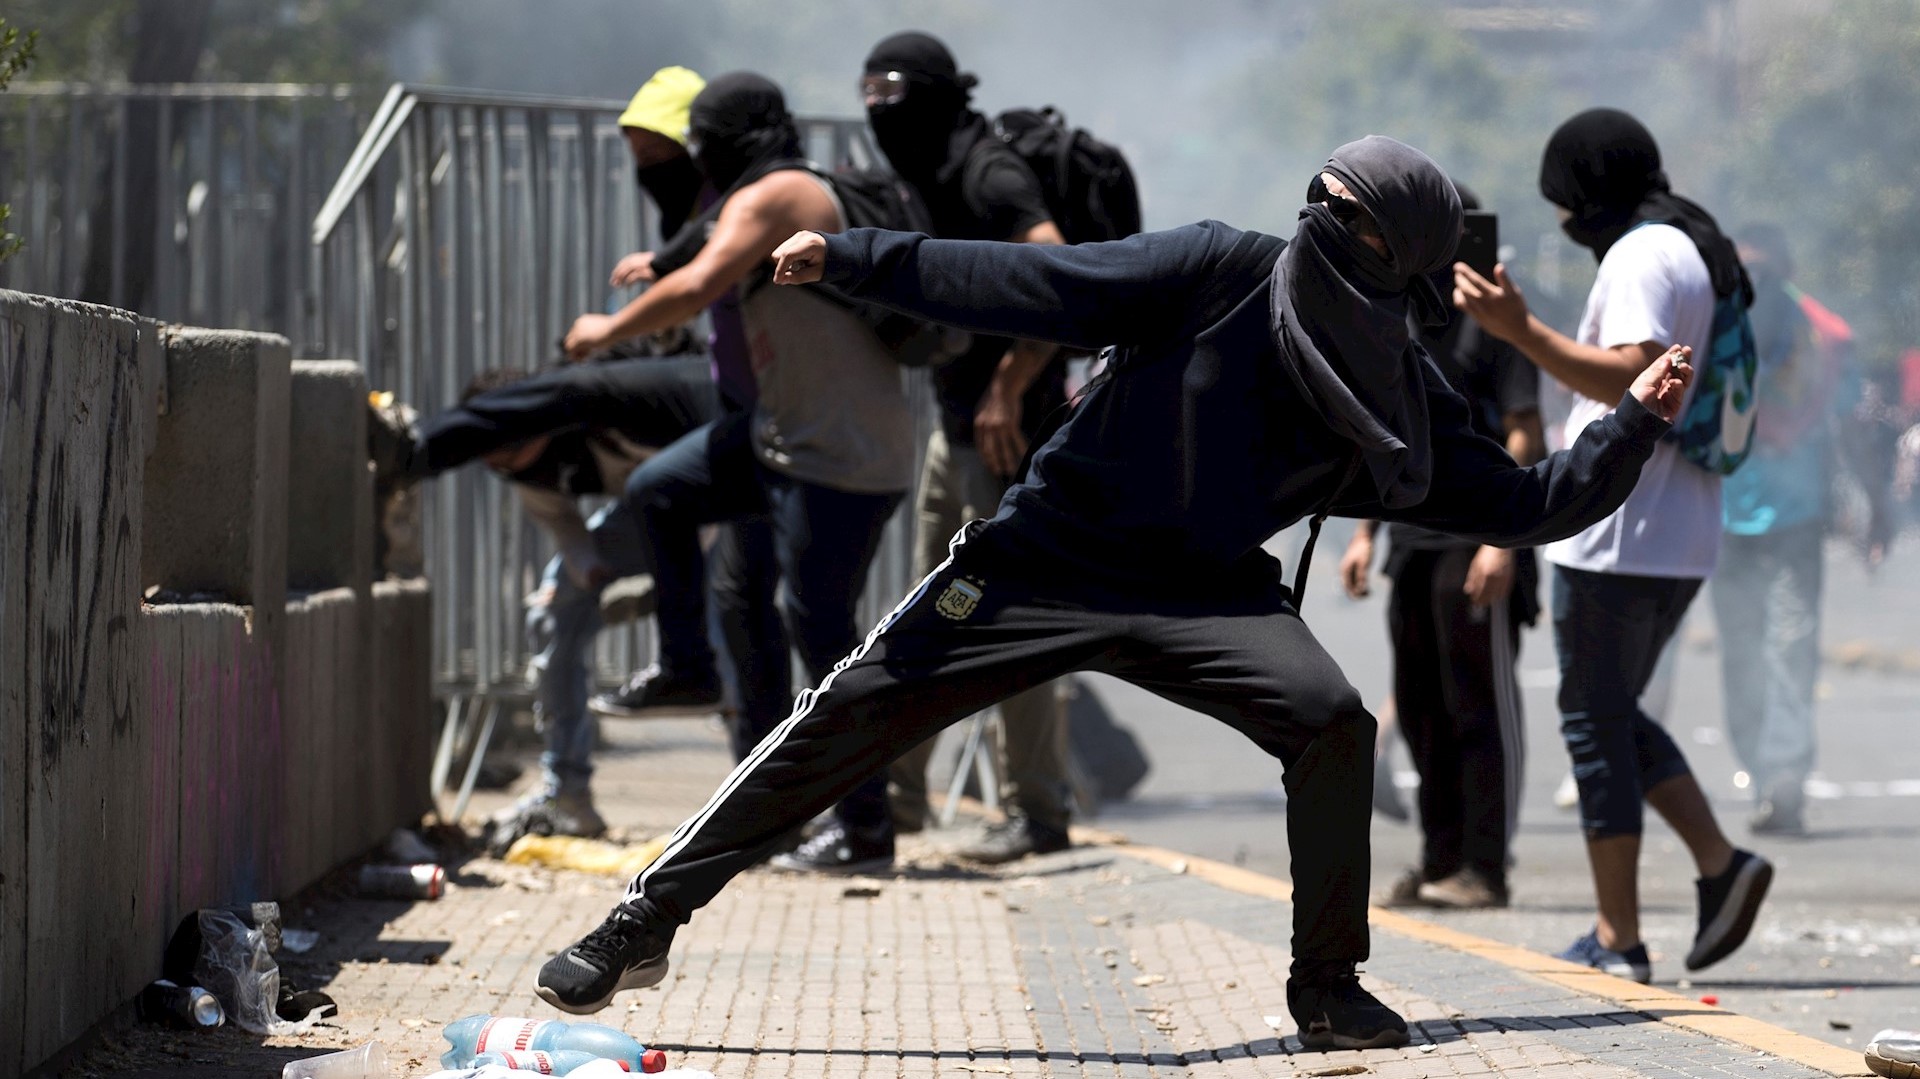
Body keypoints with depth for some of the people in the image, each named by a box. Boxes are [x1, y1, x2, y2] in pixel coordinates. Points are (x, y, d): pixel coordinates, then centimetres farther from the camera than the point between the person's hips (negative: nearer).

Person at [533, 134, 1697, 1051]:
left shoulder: (1405, 397, -1)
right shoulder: (1228, 271, -10)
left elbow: (1526, 506, 4)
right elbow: (1033, 288, -11)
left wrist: (1635, 426, -7)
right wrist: (856, 258, -16)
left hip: (1205, 596, 2)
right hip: (1042, 557, -2)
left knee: (1332, 719, -23)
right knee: (843, 721, -8)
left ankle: (1328, 989, -5)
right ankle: (643, 926, 4)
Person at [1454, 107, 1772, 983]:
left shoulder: (1641, 256, -13)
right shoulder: (1694, 253, 18)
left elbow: (1634, 379, -27)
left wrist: (1522, 332, -33)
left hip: (1619, 540, -10)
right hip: (1679, 540, 10)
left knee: (1595, 724, -3)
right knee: (1612, 717, 18)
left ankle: (1617, 938, -2)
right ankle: (1721, 865, 6)